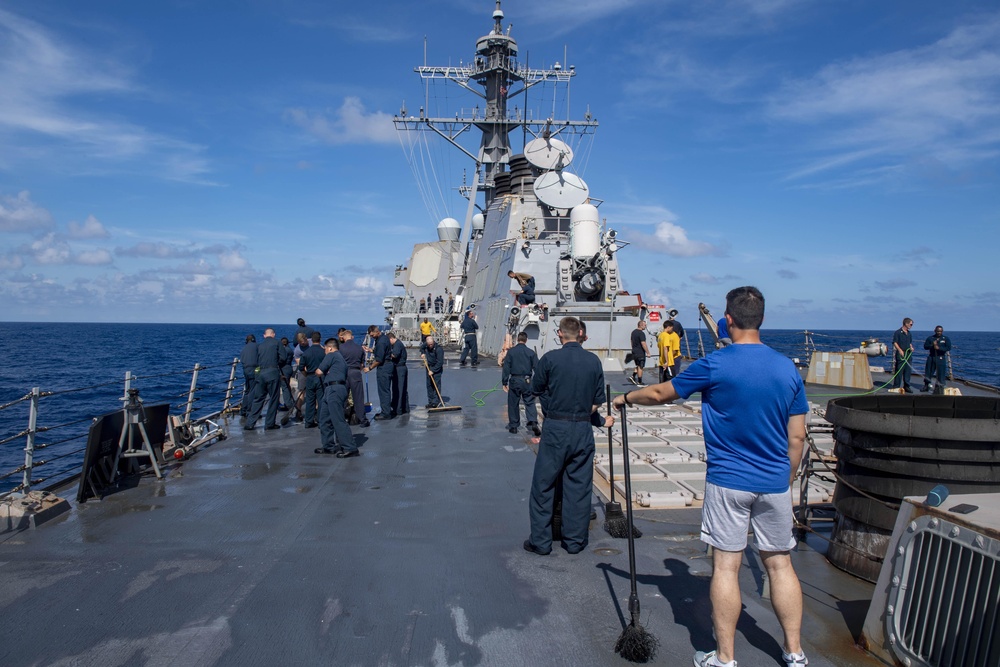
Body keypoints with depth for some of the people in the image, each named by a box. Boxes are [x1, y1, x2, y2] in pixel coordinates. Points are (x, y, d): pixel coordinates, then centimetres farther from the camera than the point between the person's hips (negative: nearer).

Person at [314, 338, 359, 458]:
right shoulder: (341, 358, 27)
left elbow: (319, 372, -6)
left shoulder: (331, 355, -1)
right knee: (324, 420, 15)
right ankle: (329, 446, 19)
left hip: (334, 389, -10)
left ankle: (350, 448, -17)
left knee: (338, 420, -13)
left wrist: (320, 371, 16)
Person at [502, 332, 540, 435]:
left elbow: (506, 367, -2)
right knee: (530, 403, 5)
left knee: (513, 404, 10)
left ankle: (513, 426, 15)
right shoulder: (531, 352, 0)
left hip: (514, 380, 0)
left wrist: (505, 382, 3)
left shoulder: (511, 351, -1)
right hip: (527, 380, 0)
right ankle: (533, 422, -13)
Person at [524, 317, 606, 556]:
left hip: (555, 427, -3)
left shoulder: (550, 358, -8)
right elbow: (598, 401, 4)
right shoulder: (594, 361, 1)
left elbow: (536, 390, 5)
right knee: (579, 486, 11)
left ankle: (540, 541, 14)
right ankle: (575, 541, 20)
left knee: (543, 485, 8)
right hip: (583, 429, 3)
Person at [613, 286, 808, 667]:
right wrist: (787, 479, 18)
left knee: (726, 566, 4)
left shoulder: (715, 365, -11)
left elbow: (661, 394, 1)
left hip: (728, 481, -4)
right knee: (779, 564, 15)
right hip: (775, 484, 4)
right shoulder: (788, 368, 1)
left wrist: (627, 398, 20)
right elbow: (797, 437, 5)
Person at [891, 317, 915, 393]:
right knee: (899, 371, -5)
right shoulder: (898, 332, -6)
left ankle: (906, 386, 16)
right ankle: (896, 387, 1)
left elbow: (910, 343, 24)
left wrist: (911, 347, 2)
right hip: (900, 354, -7)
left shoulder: (909, 334, 16)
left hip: (908, 354, 7)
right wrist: (900, 350, -21)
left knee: (908, 371, 9)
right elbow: (895, 342, -11)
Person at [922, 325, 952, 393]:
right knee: (928, 372, 8)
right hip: (931, 357, 2)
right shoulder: (930, 338, 8)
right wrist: (932, 345, -17)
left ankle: (940, 388, 3)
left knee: (941, 373, -4)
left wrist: (939, 348, -19)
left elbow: (948, 348, -7)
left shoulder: (946, 339, 3)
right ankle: (926, 386, 22)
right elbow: (925, 346, 1)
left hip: (941, 358, -2)